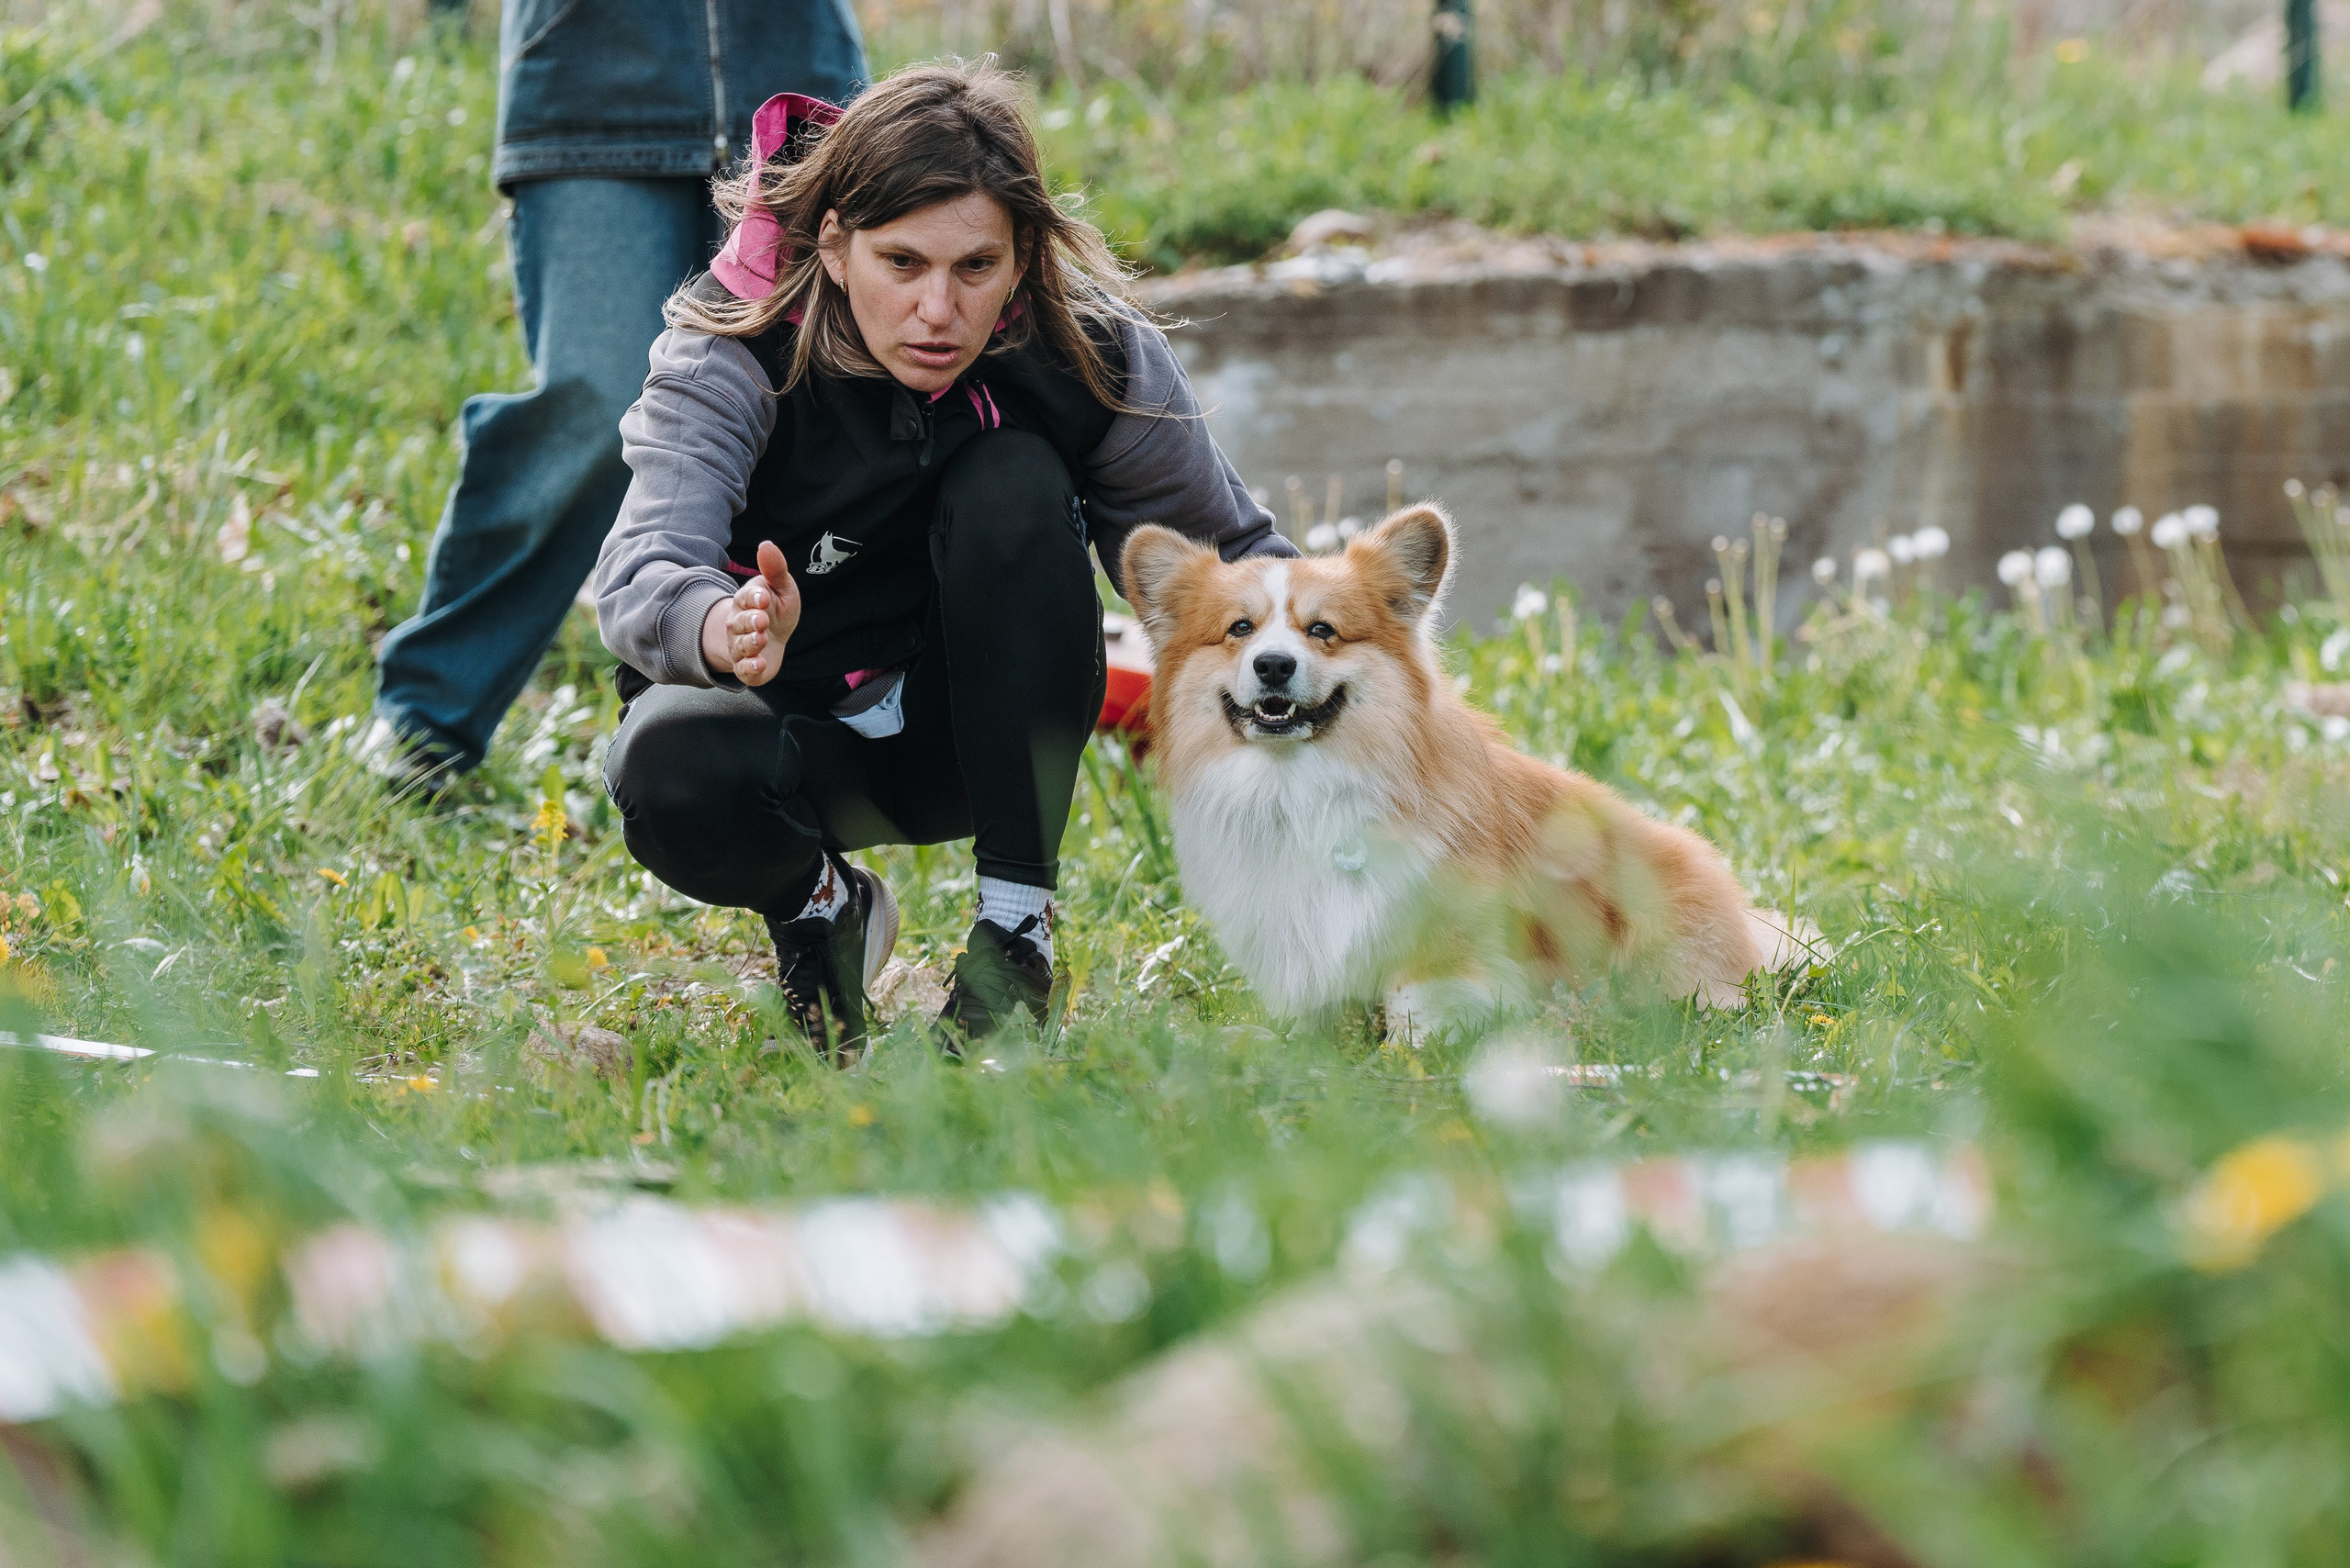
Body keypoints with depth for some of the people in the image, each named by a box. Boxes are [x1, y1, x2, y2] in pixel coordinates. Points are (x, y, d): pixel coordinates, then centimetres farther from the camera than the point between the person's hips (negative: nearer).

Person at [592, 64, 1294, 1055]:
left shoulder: (1086, 351, -18)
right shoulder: (735, 349, -25)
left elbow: (1227, 548, -3)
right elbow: (637, 578, -39)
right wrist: (725, 629, -63)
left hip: (971, 727, 2)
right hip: (792, 717, -2)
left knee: (1013, 486, -27)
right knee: (675, 775, -37)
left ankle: (1015, 925, -18)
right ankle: (818, 905, 1)